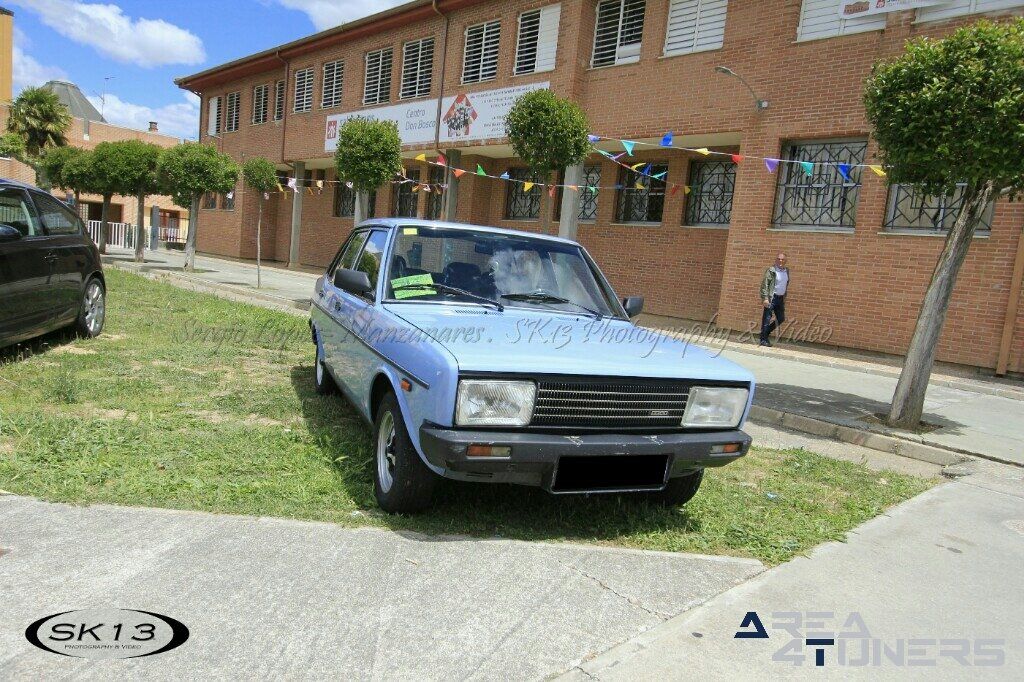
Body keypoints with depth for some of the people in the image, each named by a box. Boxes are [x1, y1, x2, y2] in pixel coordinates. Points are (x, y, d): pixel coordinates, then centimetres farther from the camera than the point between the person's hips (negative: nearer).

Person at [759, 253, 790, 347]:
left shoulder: (787, 271, 11)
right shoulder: (771, 270, -9)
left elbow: (786, 285, 19)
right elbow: (764, 284, -14)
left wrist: (784, 298, 16)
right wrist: (765, 298, -22)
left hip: (781, 298, 7)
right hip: (771, 298, -7)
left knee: (781, 319, 11)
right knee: (767, 318, -4)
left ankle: (766, 333, 26)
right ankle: (763, 339, 1)